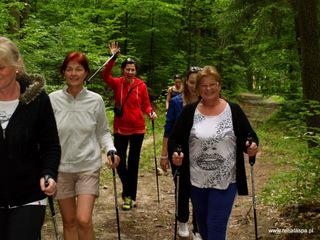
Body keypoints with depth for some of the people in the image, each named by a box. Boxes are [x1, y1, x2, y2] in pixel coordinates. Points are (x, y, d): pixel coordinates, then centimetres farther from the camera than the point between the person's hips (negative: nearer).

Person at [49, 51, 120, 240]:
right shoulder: (53, 99, -4)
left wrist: (111, 150, -10)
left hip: (89, 166, -1)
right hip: (61, 167, 1)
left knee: (84, 220, -12)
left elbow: (103, 132, 7)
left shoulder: (96, 100, -4)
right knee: (69, 221, 12)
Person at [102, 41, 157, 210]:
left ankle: (130, 195, 24)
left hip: (137, 129, 0)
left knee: (133, 163, 10)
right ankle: (128, 193, 28)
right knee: (120, 163, 3)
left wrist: (151, 113, -19)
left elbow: (146, 104, 2)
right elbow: (105, 76, -23)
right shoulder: (117, 83, -4)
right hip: (120, 129, 0)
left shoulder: (141, 85, -4)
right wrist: (113, 57, -32)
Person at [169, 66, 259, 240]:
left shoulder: (233, 110, -4)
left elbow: (251, 137, 1)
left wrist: (252, 147, -21)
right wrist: (175, 155, -17)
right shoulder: (189, 111, -1)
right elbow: (174, 139, 2)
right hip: (197, 180, 3)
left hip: (225, 180, -2)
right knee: (202, 224, 20)